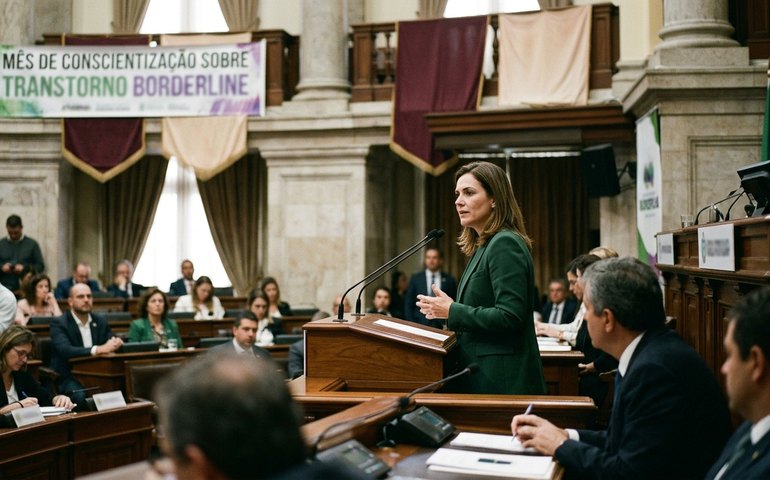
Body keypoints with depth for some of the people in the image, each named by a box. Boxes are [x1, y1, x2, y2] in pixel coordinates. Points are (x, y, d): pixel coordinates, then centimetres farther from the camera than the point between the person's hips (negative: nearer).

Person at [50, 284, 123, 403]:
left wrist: (116, 344, -18)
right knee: (81, 395, -36)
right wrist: (98, 349, -32)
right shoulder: (58, 323, -3)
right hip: (68, 377, -5)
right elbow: (65, 350, -19)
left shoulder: (101, 322, 14)